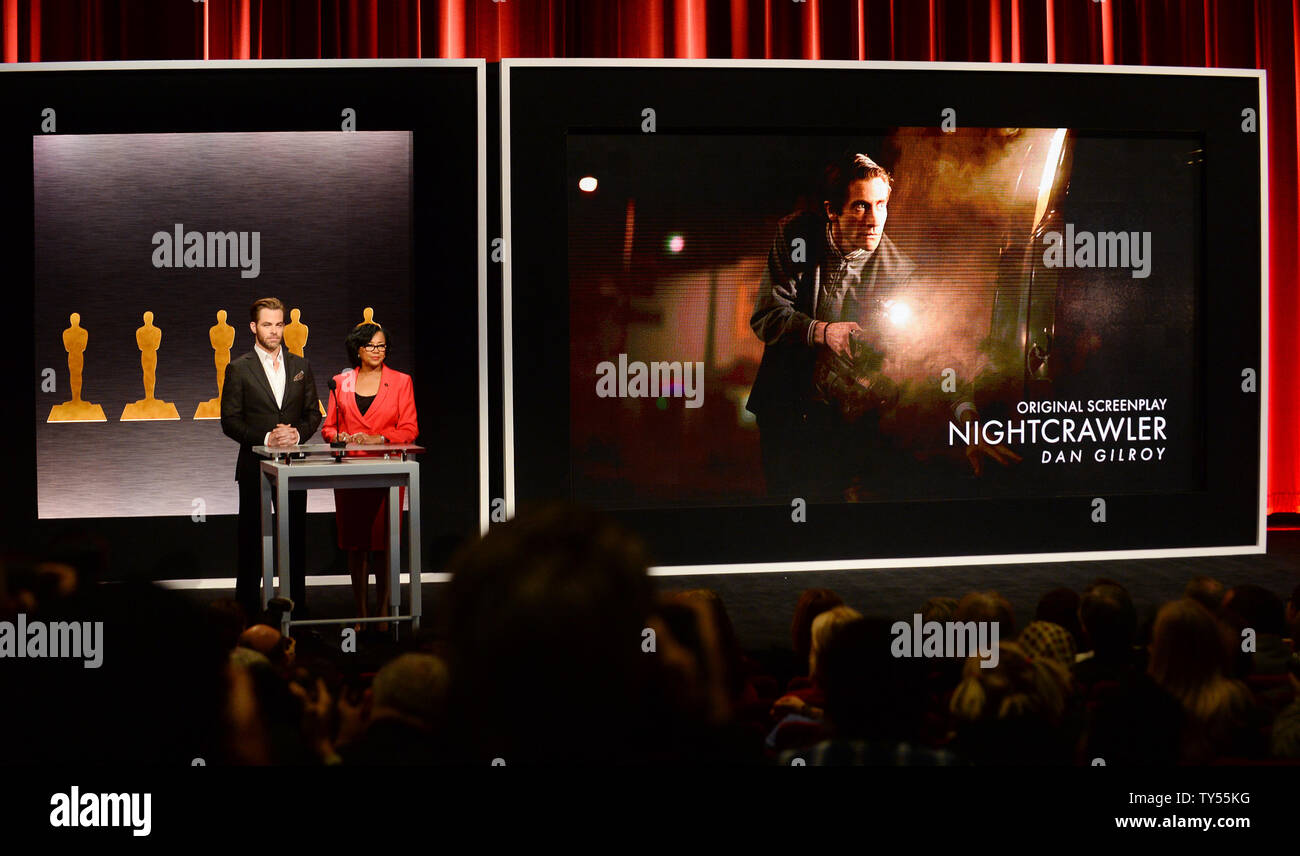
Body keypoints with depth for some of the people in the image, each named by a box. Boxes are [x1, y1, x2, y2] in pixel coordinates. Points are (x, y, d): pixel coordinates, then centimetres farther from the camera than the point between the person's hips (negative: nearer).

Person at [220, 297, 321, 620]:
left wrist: (298, 433, -10)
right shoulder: (239, 369, -1)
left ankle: (297, 606, 13)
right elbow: (230, 421, -5)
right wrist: (265, 438, -17)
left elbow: (313, 413, 10)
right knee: (251, 540, 2)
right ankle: (247, 611, 7)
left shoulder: (301, 366, 9)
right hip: (255, 467, -3)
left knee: (295, 539, 6)